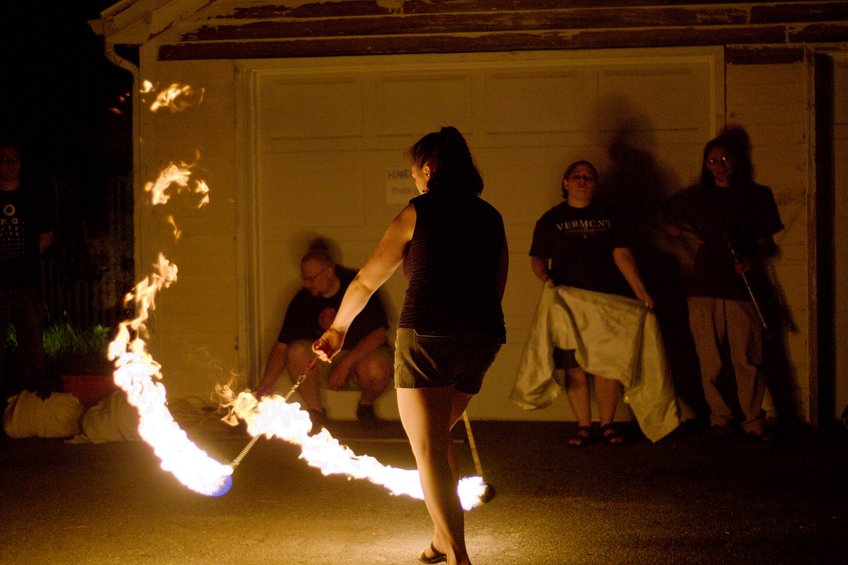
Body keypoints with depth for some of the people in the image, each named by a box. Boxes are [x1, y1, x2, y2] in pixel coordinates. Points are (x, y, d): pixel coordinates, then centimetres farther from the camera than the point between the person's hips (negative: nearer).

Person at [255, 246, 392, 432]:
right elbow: (281, 347, -7)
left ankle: (366, 405, -2)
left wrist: (345, 363, -26)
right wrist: (263, 389, -18)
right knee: (296, 352, -28)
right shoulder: (302, 301, -6)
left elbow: (379, 334, -17)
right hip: (324, 360, 3)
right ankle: (316, 411, -10)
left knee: (375, 368, -38)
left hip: (364, 354, -2)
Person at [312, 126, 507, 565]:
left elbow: (366, 281, 12)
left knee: (430, 452, -5)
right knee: (437, 436, 23)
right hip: (483, 336, 6)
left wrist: (338, 328, 26)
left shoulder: (419, 212, 4)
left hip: (427, 334, -6)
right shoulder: (491, 217, 17)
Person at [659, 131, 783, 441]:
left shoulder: (757, 196, 9)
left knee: (748, 359, -6)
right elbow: (664, 221, 26)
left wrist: (752, 262, -10)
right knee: (710, 360, 1)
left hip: (741, 287, -1)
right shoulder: (696, 196, 12)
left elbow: (766, 244, 10)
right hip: (704, 288, 1)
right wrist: (686, 234, 8)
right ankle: (719, 417, 11)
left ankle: (754, 420, 3)